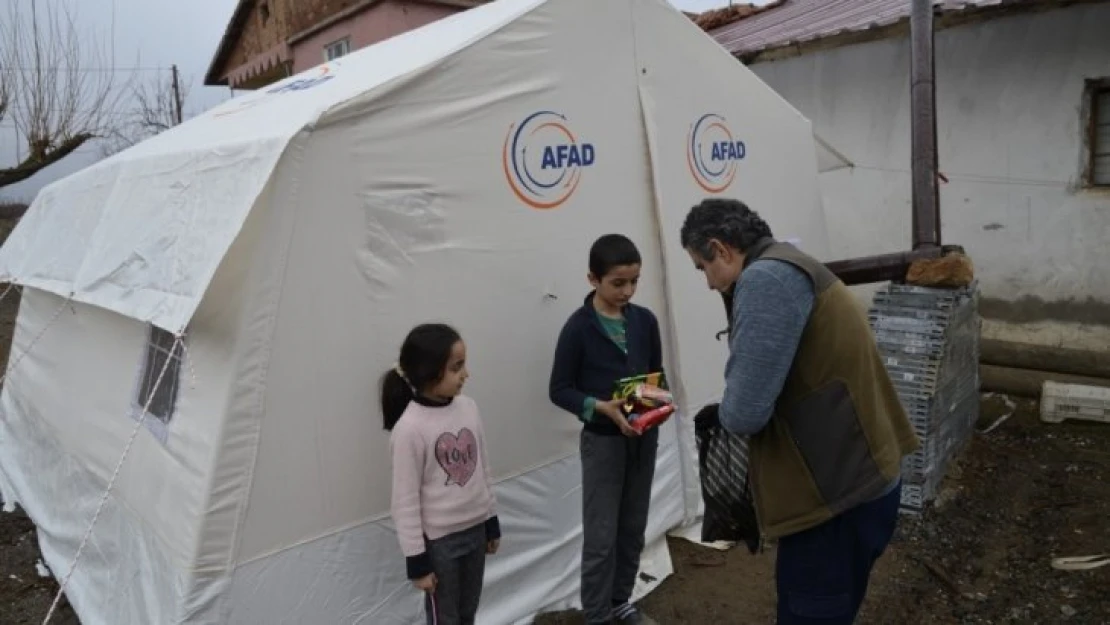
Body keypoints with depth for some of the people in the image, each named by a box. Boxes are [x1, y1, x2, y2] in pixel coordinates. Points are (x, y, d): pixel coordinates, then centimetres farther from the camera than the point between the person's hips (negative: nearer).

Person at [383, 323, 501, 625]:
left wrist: (491, 523, 14)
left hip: (475, 530, 6)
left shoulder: (468, 407, -3)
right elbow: (406, 502, -16)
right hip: (439, 541, -6)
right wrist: (417, 560, -12)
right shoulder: (410, 428, -22)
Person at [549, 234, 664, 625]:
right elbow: (560, 389, -9)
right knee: (601, 535, 2)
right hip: (602, 439, -5)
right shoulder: (579, 327, -12)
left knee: (633, 528, 16)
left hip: (644, 436, 5)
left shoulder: (645, 320, 1)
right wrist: (602, 407, -23)